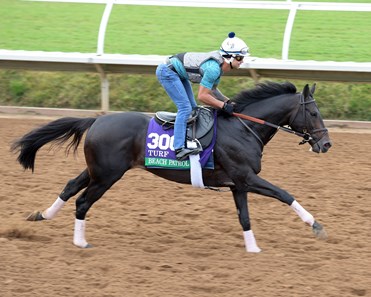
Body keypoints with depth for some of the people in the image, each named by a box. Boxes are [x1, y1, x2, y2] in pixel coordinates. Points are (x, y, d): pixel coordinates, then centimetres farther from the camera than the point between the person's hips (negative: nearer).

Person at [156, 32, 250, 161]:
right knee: (185, 108, -17)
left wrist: (228, 101, 0)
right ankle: (179, 149, -23)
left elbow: (212, 89, 12)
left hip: (179, 74, 11)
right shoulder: (213, 68, -29)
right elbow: (202, 96, -26)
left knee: (192, 109, 10)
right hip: (167, 71, -11)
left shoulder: (220, 64, 0)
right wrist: (223, 105, -20)